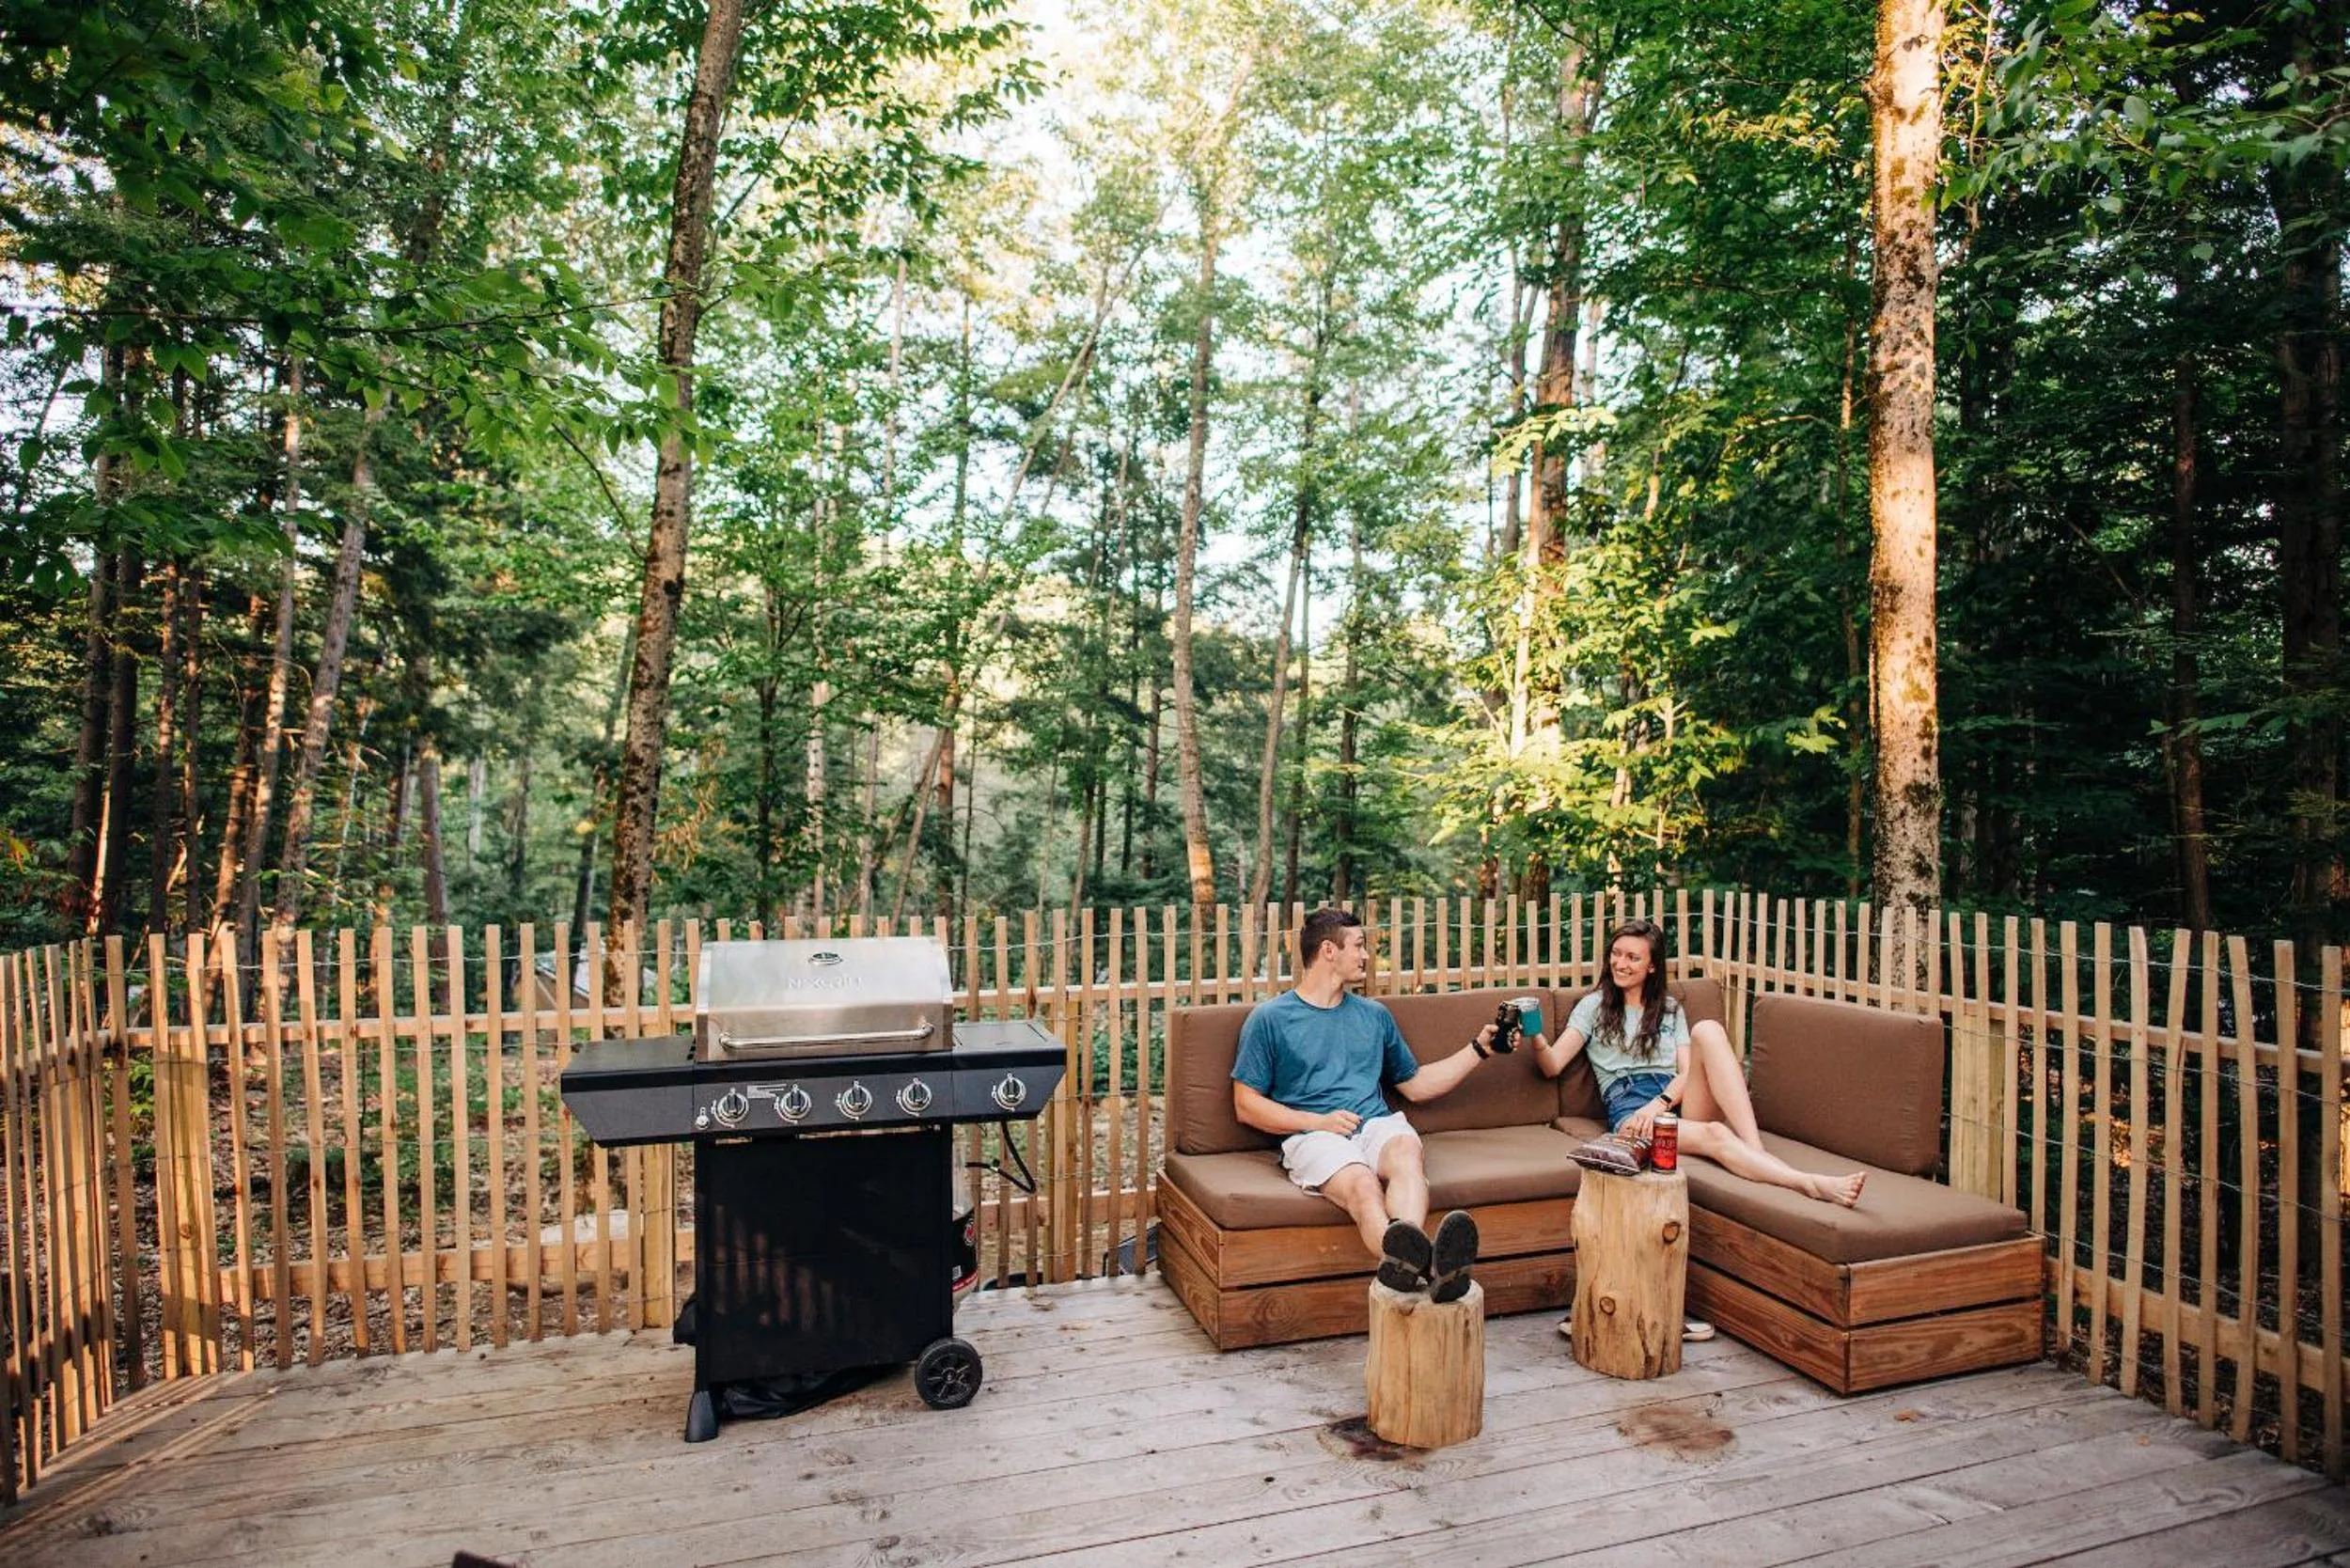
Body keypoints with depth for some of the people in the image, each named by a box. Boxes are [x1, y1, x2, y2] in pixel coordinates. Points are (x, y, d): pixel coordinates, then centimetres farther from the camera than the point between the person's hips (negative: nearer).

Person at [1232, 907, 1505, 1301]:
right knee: (1361, 1184, -37)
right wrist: (1319, 1121, -6)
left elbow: (1416, 1086, 32)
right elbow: (1246, 1106, 7)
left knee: (1406, 1150, -35)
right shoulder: (1270, 1018, 11)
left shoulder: (1374, 1015, 27)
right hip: (1313, 1135, -3)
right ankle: (1425, 1267, -65)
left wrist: (1479, 1048, 27)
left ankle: (1405, 1261, -62)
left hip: (1377, 1124, 3)